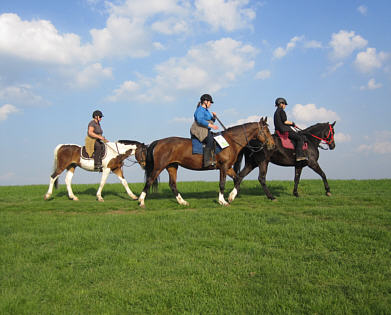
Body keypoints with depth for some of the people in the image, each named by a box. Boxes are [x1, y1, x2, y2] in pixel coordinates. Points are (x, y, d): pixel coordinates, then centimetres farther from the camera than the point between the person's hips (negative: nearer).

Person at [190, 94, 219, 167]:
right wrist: (211, 125, -26)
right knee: (210, 140, -32)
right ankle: (208, 161, -41)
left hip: (205, 131, 11)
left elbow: (212, 120, 28)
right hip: (199, 130, -11)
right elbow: (200, 120, -23)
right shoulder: (200, 110, -9)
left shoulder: (206, 110, 23)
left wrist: (214, 116, 6)